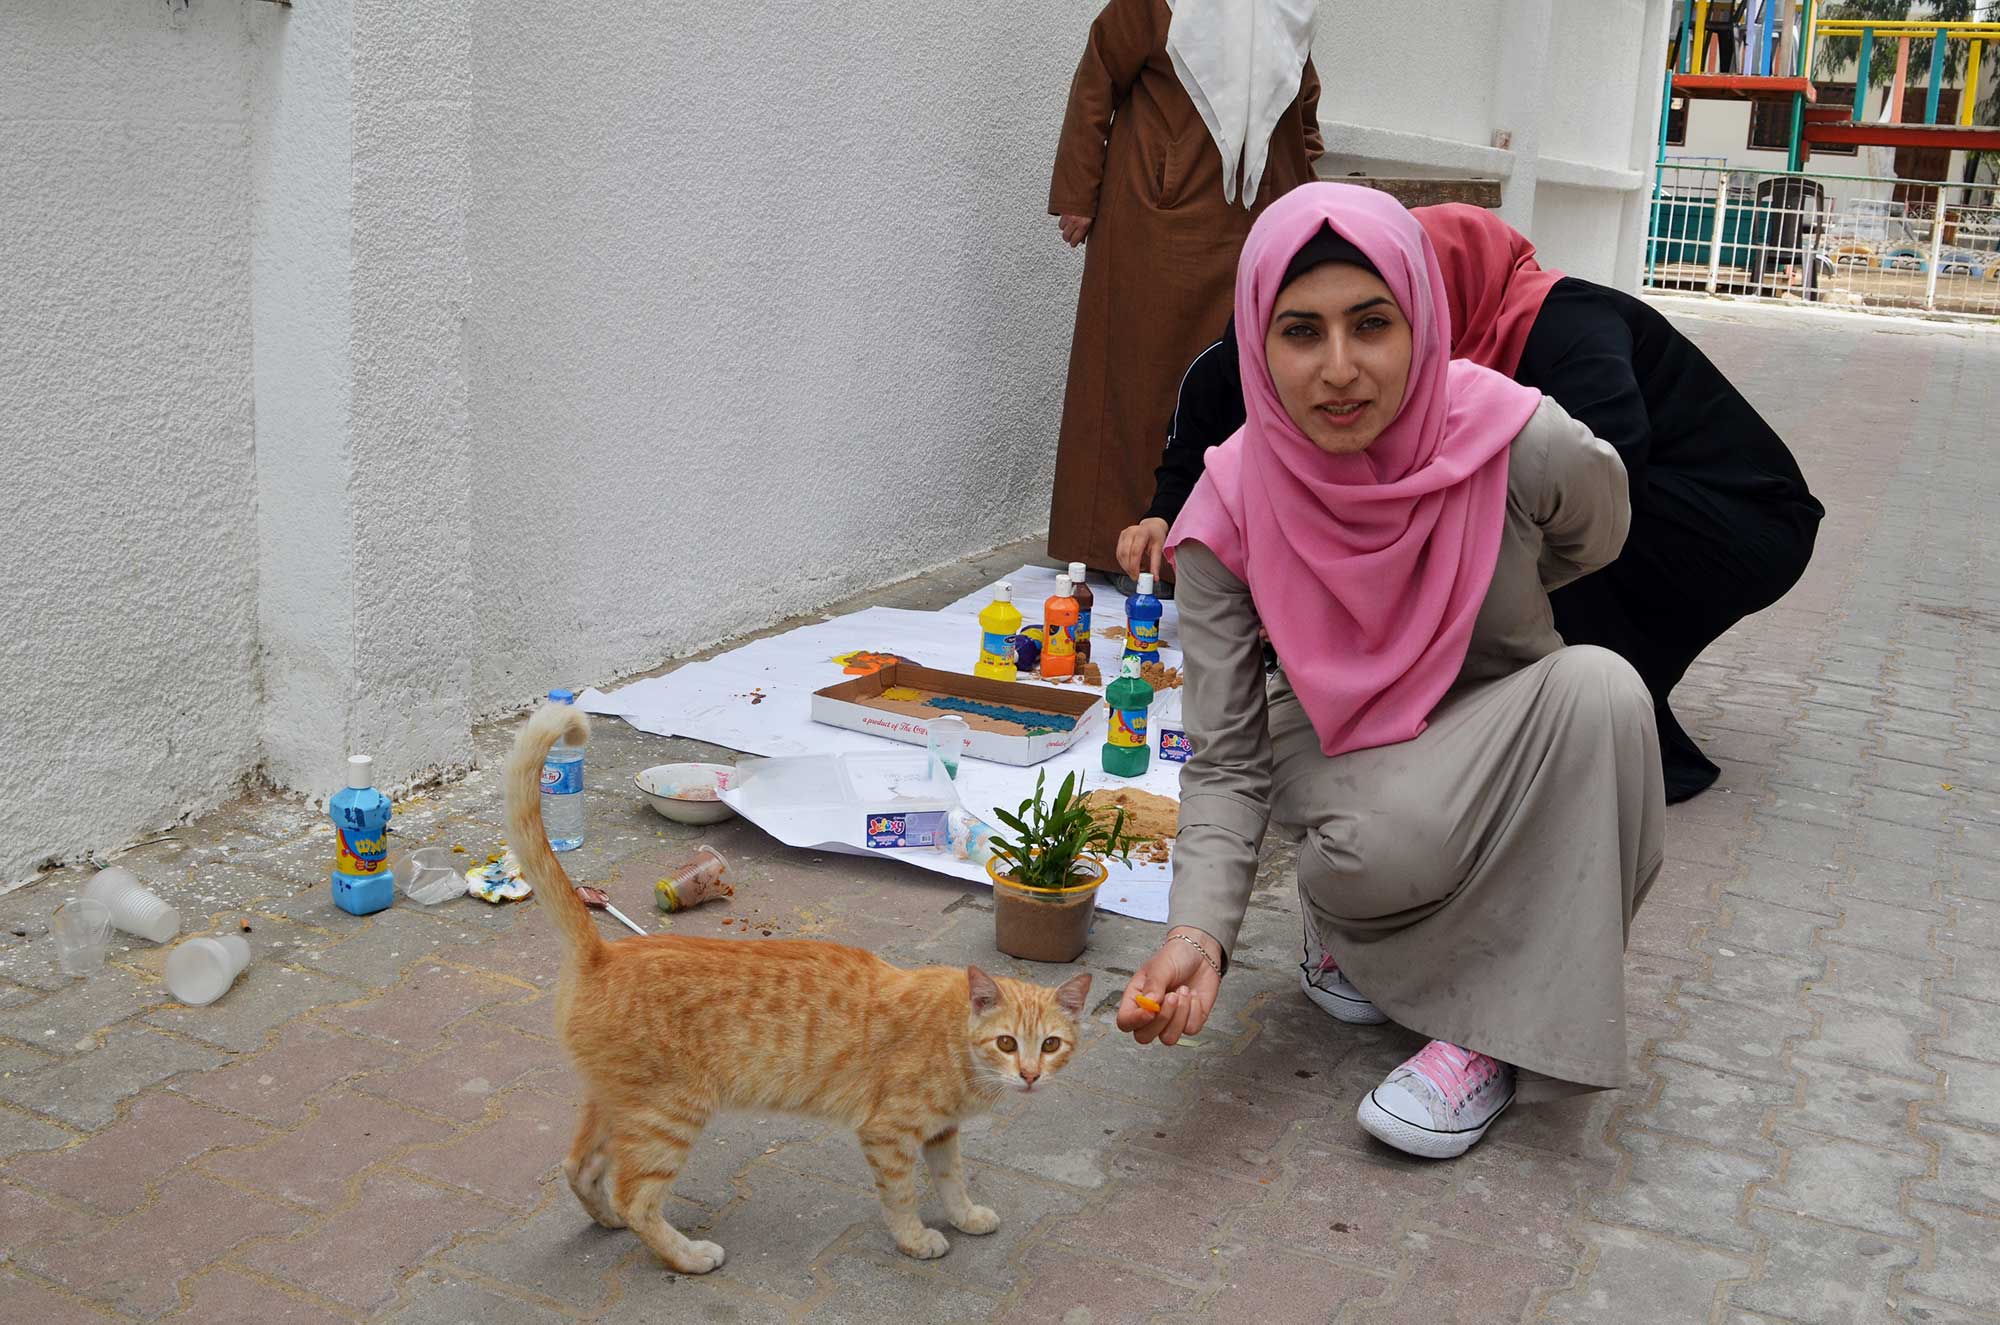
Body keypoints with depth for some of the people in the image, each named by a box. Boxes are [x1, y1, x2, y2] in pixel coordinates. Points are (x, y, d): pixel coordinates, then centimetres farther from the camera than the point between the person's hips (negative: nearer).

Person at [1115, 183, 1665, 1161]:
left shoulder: (1531, 449, -24)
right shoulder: (1230, 511, -21)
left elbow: (1588, 547, 3)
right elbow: (1228, 759, -18)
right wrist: (1199, 933, -33)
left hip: (1499, 748, 2)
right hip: (1337, 751, -1)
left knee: (1599, 688, -32)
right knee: (1392, 843, -37)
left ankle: (1500, 1032, -19)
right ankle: (1344, 922, 3)